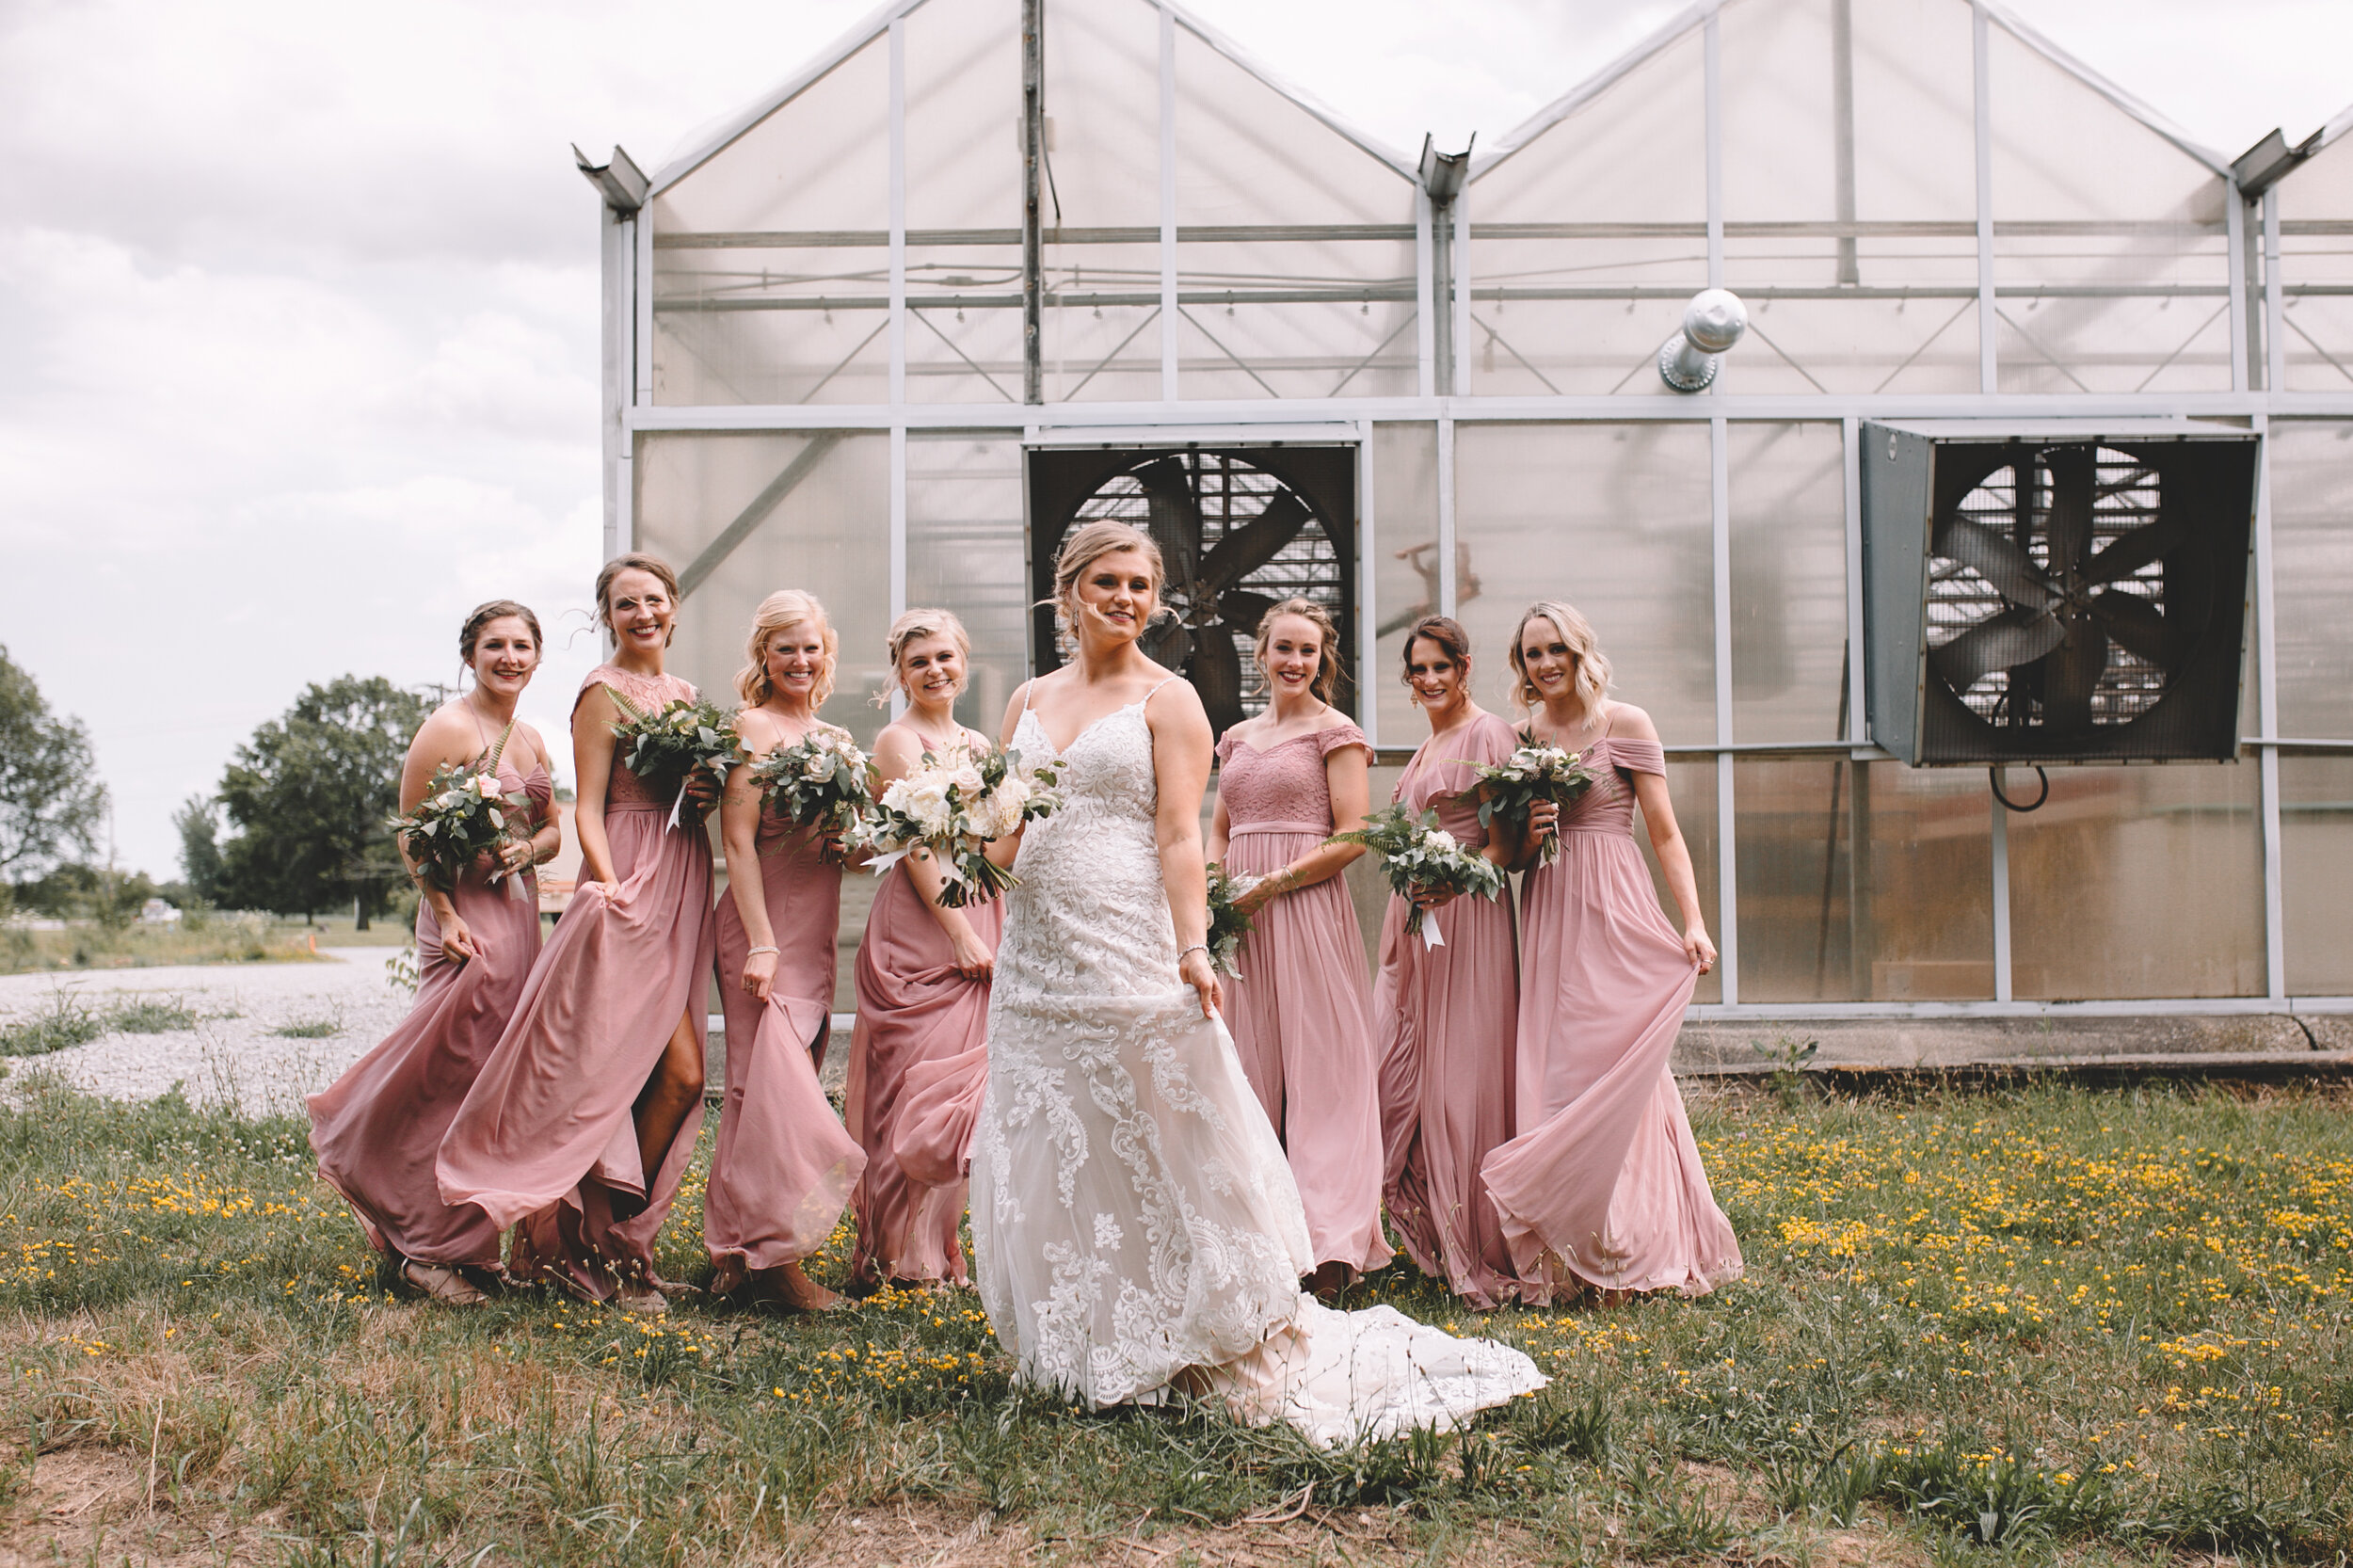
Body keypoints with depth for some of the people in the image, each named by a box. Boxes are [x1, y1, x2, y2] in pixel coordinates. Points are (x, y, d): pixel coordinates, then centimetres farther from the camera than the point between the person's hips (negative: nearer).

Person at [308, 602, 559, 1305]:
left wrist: (525, 850, -3)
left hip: (520, 913, 8)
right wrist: (446, 918, -18)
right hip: (465, 914, -8)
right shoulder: (449, 728, -8)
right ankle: (431, 1249, 0)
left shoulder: (531, 740, 15)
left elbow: (553, 829, 21)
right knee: (458, 1078, -8)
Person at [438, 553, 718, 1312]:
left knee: (676, 1080, 4)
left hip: (680, 895, 8)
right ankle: (610, 1247, 2)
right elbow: (588, 808, -11)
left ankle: (615, 1243, 14)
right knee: (680, 1075, -11)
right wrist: (609, 888, -25)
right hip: (632, 890, -8)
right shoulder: (606, 690, -6)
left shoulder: (681, 693, 16)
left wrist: (706, 793, 1)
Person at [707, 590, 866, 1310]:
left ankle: (736, 1247, 15)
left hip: (816, 928, 7)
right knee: (777, 1085, -10)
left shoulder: (837, 738, 16)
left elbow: (856, 841, 24)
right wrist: (761, 943, -17)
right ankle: (773, 1251, -6)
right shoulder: (753, 727, -5)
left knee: (761, 1088, 10)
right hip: (763, 926, -7)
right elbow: (738, 839, -11)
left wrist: (853, 841, -1)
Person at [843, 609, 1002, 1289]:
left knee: (965, 1080, 4)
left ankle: (945, 1243, 11)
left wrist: (998, 934, 11)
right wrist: (963, 936, -16)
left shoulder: (979, 744, 18)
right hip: (920, 926, -7)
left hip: (977, 924, 7)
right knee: (922, 1084, -7)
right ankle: (904, 1253, 0)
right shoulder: (898, 741, -4)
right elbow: (917, 848, -11)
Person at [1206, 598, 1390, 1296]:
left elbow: (1353, 838, -9)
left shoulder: (1336, 733, -1)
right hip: (1240, 919, 6)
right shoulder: (1238, 738, 17)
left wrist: (1270, 885, -14)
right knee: (1248, 1070, 5)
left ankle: (1326, 1249, -7)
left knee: (1315, 1069, -7)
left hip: (1307, 910, -6)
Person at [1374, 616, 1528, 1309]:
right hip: (1413, 920, 9)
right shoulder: (1426, 746, 20)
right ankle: (1428, 1233, 13)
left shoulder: (1488, 734, -6)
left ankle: (1476, 1253, 0)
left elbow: (1505, 844, -12)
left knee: (1461, 1077, -7)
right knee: (1400, 1070, 4)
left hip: (1467, 917, -9)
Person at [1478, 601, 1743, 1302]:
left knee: (1607, 1066, -6)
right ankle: (1570, 1256, 9)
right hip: (1548, 916, 5)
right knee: (1553, 1070, 2)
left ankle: (1620, 1254, 3)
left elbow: (1665, 832, -3)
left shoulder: (1625, 724, -1)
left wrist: (1694, 921, -13)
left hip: (1614, 912, -4)